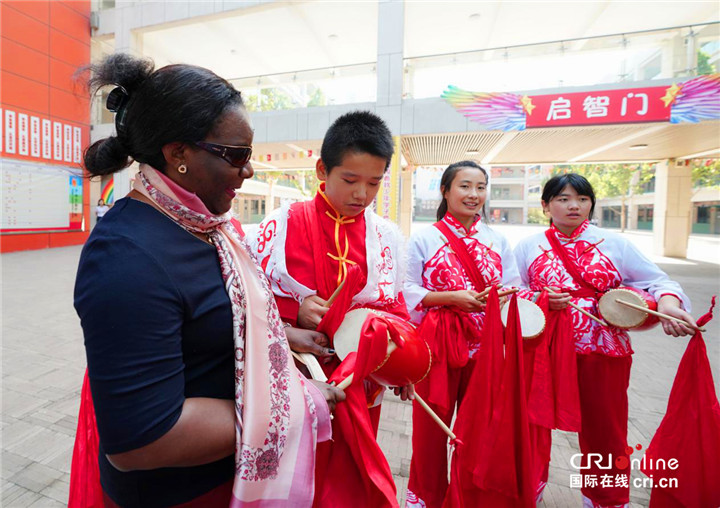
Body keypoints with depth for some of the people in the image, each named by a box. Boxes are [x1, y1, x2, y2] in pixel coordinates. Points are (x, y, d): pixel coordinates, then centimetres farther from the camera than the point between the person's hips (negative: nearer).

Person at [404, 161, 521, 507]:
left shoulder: (497, 240, 9)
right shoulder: (424, 239, -2)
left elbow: (513, 288, 9)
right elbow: (409, 292, -6)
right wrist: (452, 298, -17)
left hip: (485, 343, 4)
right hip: (438, 342, -3)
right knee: (432, 424, 8)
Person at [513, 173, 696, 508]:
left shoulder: (613, 243, 6)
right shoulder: (528, 247, 4)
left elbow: (656, 280, 4)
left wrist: (667, 303, -17)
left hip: (603, 352, 1)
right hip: (544, 348, 0)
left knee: (603, 429, 12)